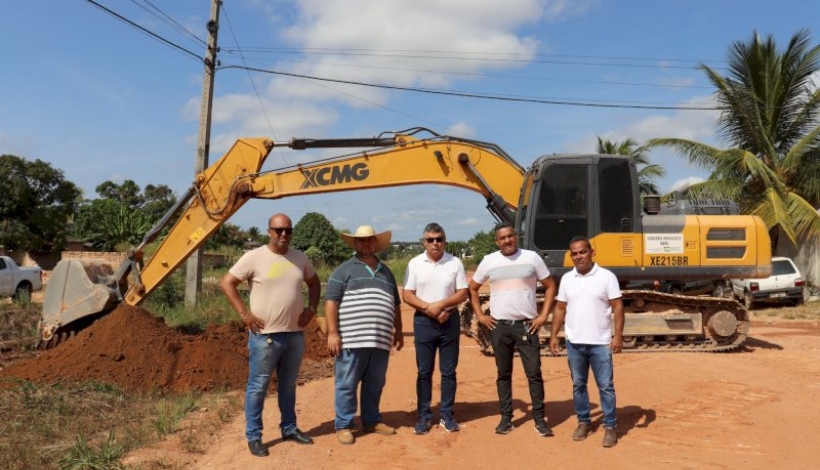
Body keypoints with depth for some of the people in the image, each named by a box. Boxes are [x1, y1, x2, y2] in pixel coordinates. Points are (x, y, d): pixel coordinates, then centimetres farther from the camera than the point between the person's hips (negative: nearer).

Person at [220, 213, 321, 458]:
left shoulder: (300, 258, 6)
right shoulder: (254, 257, -9)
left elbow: (314, 283, 21)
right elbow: (227, 283, -8)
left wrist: (311, 308, 7)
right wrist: (244, 313, -12)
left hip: (295, 334, 5)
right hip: (265, 335, -5)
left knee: (288, 385, 18)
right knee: (258, 386, 4)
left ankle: (289, 428, 32)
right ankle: (253, 436, 16)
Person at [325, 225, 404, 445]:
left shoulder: (386, 272, 19)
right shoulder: (344, 270, 1)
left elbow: (395, 305, 24)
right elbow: (331, 301, -6)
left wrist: (398, 332, 20)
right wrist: (333, 333, -12)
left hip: (380, 340, 5)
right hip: (352, 340, -5)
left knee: (375, 384, 13)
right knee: (347, 384, 1)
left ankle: (371, 421, 27)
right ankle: (343, 426, 13)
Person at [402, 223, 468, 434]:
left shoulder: (455, 263, 0)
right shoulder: (415, 264, 0)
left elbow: (463, 293, -2)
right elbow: (407, 295, -2)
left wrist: (441, 304, -16)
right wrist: (428, 308, -15)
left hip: (450, 321, 0)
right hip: (424, 322, 0)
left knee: (448, 371, 7)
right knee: (424, 371, 6)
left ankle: (446, 415, 18)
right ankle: (424, 416, 15)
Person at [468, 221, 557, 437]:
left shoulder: (531, 257, -1)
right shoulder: (489, 261, 2)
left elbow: (550, 286, 5)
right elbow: (472, 288, 12)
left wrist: (543, 315, -3)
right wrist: (480, 315, 3)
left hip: (527, 325, -1)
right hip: (499, 326, 1)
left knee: (534, 373, 1)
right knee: (504, 374, 10)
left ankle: (540, 419, 13)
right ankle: (506, 418, 20)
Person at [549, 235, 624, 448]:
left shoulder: (607, 276, -5)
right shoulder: (567, 279, 5)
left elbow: (618, 307, -6)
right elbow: (560, 309, 9)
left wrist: (618, 335, -13)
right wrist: (554, 335, 5)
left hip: (600, 343, -3)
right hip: (574, 343, 4)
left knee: (606, 386, 4)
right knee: (578, 384, 13)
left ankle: (610, 426, 15)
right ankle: (583, 422, 27)